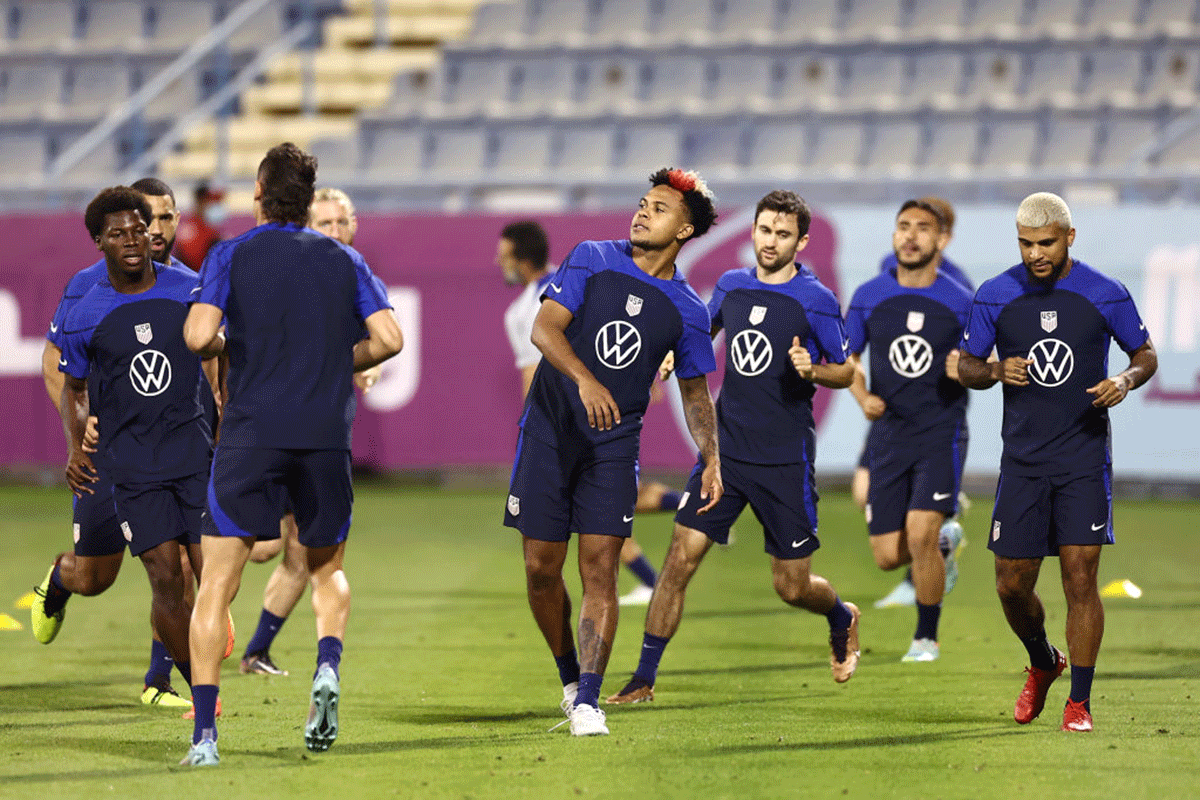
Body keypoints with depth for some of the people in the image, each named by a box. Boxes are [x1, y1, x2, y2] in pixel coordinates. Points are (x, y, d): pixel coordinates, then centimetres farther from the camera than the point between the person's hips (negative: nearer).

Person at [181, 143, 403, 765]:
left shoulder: (230, 257, 2)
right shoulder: (344, 260, 10)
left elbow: (199, 335, -12)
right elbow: (388, 338, 1)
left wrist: (221, 348, 11)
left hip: (251, 434, -2)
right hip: (327, 435, 2)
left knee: (216, 584, 0)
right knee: (327, 569, 22)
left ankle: (204, 732, -11)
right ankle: (328, 664, -8)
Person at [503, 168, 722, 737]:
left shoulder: (687, 310, 3)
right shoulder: (592, 260, -2)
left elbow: (695, 390, 14)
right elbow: (544, 328, -12)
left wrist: (711, 458, 1)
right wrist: (585, 380, -30)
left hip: (614, 444, 0)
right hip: (549, 432, 0)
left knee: (599, 568, -10)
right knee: (541, 569, 1)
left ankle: (587, 702, -8)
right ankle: (569, 677, 23)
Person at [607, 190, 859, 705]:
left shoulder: (816, 300, -6)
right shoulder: (731, 286, 8)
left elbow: (846, 373, 1)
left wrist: (813, 370, -19)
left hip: (785, 460, -3)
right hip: (726, 448, 3)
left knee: (792, 586, 4)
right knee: (681, 557, -8)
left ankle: (842, 618, 39)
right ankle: (644, 678, -3)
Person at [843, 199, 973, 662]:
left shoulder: (961, 303, -4)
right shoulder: (869, 297, 2)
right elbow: (847, 356, 13)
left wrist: (968, 371, -18)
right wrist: (862, 397, -6)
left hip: (941, 433, -3)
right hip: (889, 435, 3)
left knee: (920, 534, -19)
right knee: (887, 556, 1)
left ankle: (927, 637, 1)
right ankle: (943, 546, 37)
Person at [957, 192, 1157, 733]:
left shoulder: (1106, 296, -3)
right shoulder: (994, 296, 0)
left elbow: (1146, 354, 9)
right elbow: (965, 367, 9)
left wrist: (1126, 380, -13)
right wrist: (995, 372, -13)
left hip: (1085, 459, -2)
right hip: (1023, 460, 2)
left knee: (1080, 580, -9)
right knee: (1012, 586, 4)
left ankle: (1079, 702, 2)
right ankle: (1042, 664, 34)